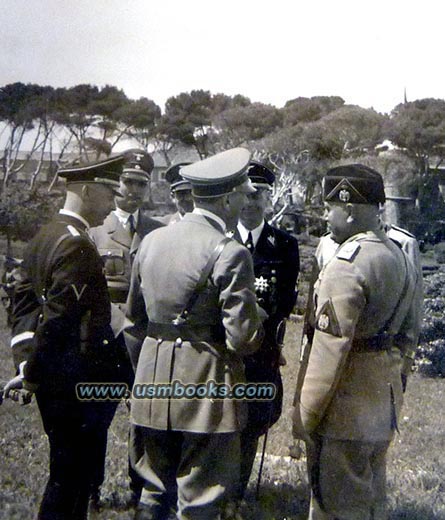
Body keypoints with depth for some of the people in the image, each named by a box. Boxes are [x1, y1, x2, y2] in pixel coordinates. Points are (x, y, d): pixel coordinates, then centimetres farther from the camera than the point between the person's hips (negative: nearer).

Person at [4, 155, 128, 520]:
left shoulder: (44, 236, 10)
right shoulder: (78, 246, -20)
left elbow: (24, 300, 12)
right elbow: (59, 318, -23)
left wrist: (26, 363, 8)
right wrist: (31, 374, -13)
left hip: (53, 381, 10)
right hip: (78, 381, -10)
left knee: (70, 468, 22)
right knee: (72, 474, 3)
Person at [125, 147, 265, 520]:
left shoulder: (152, 240, 5)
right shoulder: (230, 253, -16)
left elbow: (136, 317, 12)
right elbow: (242, 336, -17)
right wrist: (260, 328, 5)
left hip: (153, 380, 6)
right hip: (207, 387, -6)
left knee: (154, 490, 19)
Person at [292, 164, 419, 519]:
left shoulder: (347, 264, -20)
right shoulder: (400, 257, 9)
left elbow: (330, 348, -23)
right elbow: (408, 334, 16)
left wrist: (306, 415, -17)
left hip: (345, 413, -9)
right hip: (385, 406, 9)